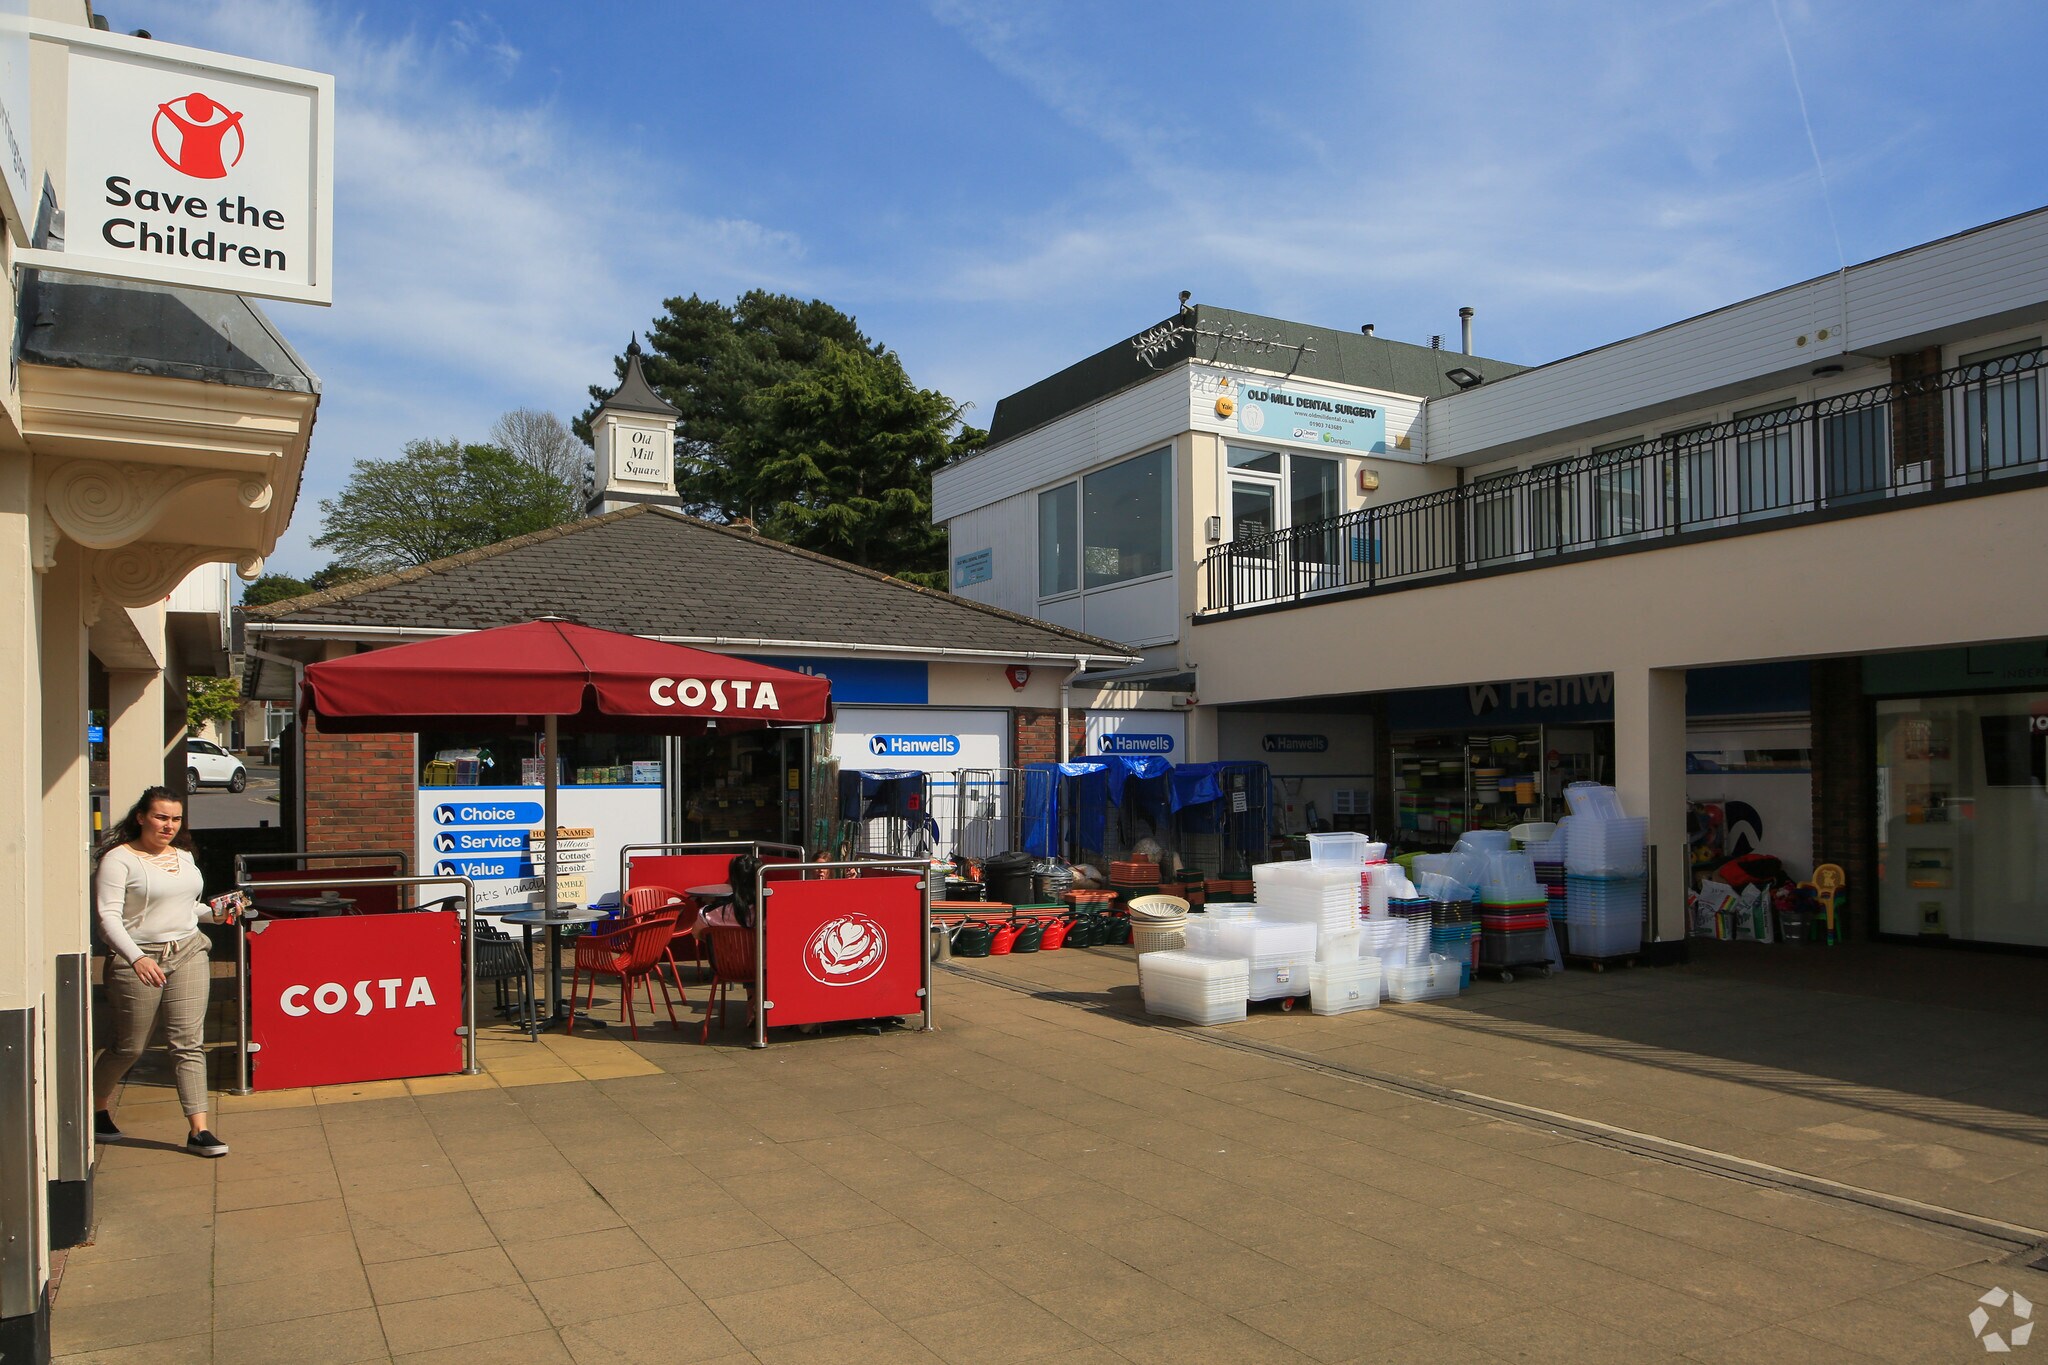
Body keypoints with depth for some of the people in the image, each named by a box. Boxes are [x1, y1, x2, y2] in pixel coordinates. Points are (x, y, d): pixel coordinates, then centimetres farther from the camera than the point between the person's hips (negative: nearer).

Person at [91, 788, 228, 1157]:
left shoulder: (184, 856, 13)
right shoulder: (118, 859, -8)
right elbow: (108, 916, -16)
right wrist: (136, 957, -28)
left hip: (188, 953, 5)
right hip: (136, 960, -5)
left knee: (188, 1042, -1)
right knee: (130, 1046, 8)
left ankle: (199, 1130, -2)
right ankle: (95, 1108, 37)